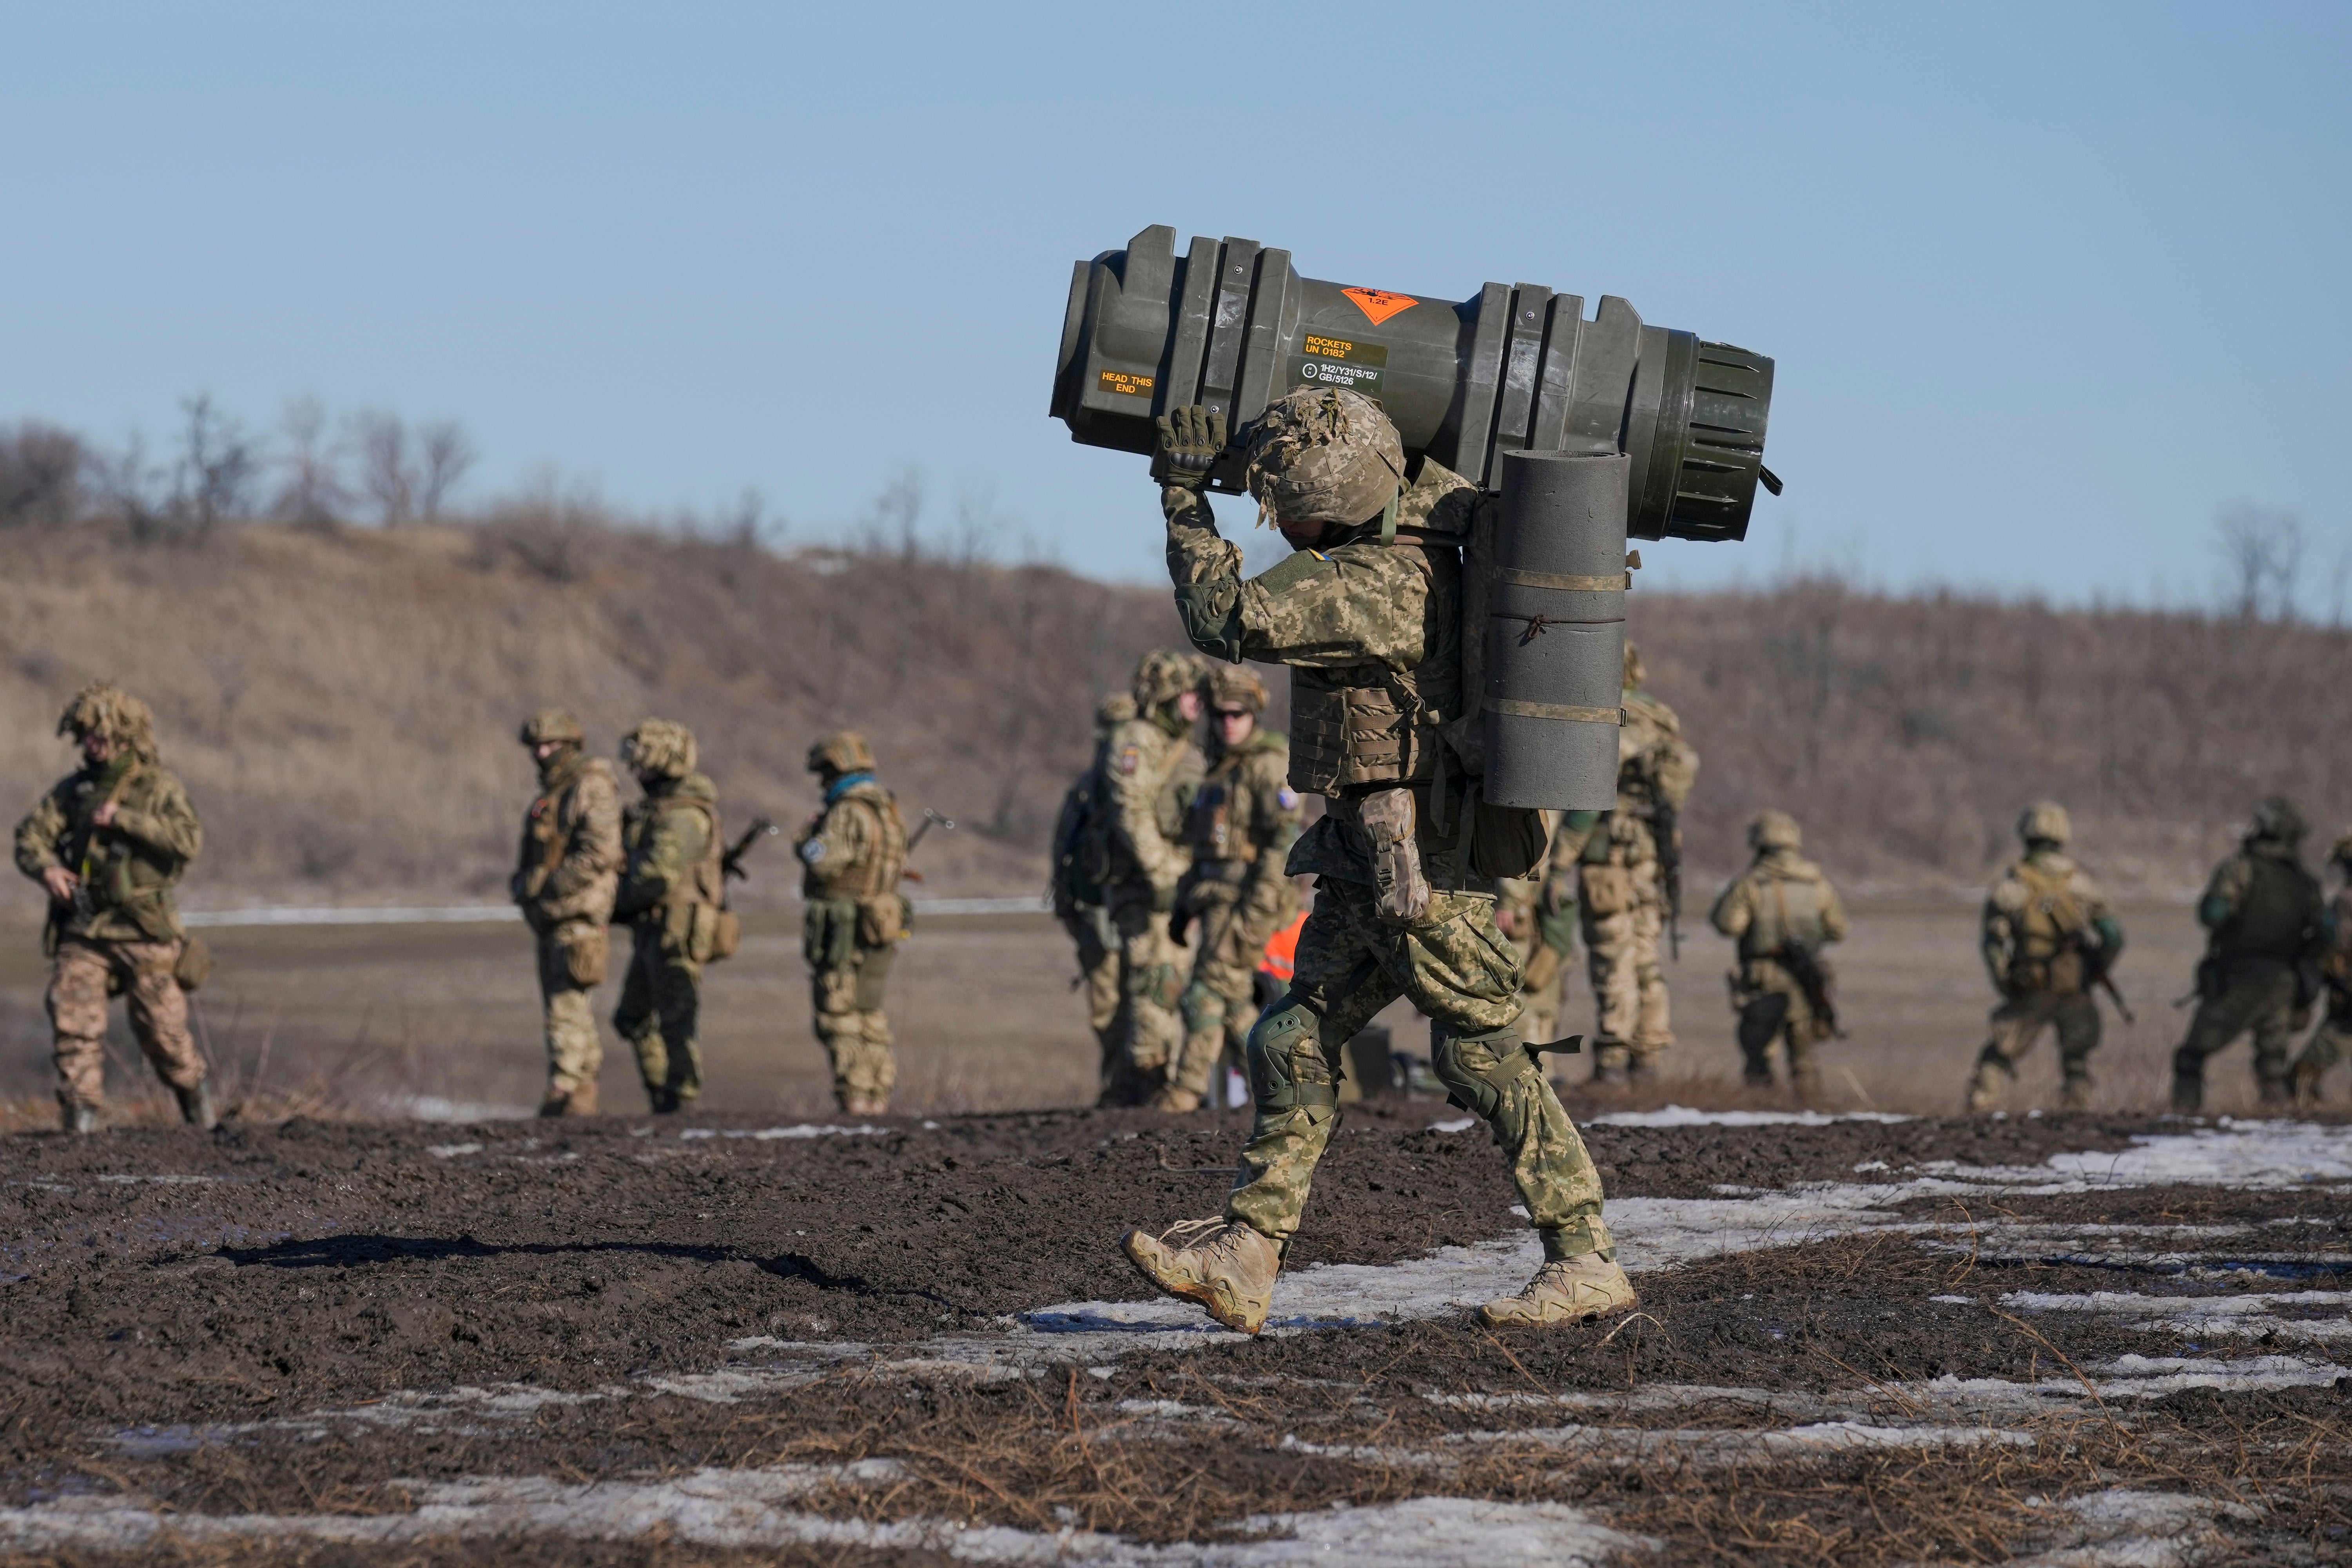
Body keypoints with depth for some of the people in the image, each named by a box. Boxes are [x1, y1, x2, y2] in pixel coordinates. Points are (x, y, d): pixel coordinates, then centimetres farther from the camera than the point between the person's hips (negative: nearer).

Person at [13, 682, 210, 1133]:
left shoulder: (158, 785, -2)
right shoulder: (72, 790, 10)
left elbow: (189, 839, -17)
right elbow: (30, 837, 5)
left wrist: (123, 819, -22)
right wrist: (46, 867, -18)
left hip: (143, 931, -3)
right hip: (82, 930, 3)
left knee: (161, 1029, 2)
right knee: (73, 1020, -10)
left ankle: (193, 1088, 27)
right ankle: (82, 1112, -5)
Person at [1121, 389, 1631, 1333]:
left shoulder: (1379, 582, -22)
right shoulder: (1408, 537, 8)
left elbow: (1228, 619, -23)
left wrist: (1186, 500, -12)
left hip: (1420, 859, -10)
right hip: (1372, 863, 10)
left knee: (1482, 1055, -6)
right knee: (1295, 1043, 6)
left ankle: (1586, 1264, -1)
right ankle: (1242, 1259, 4)